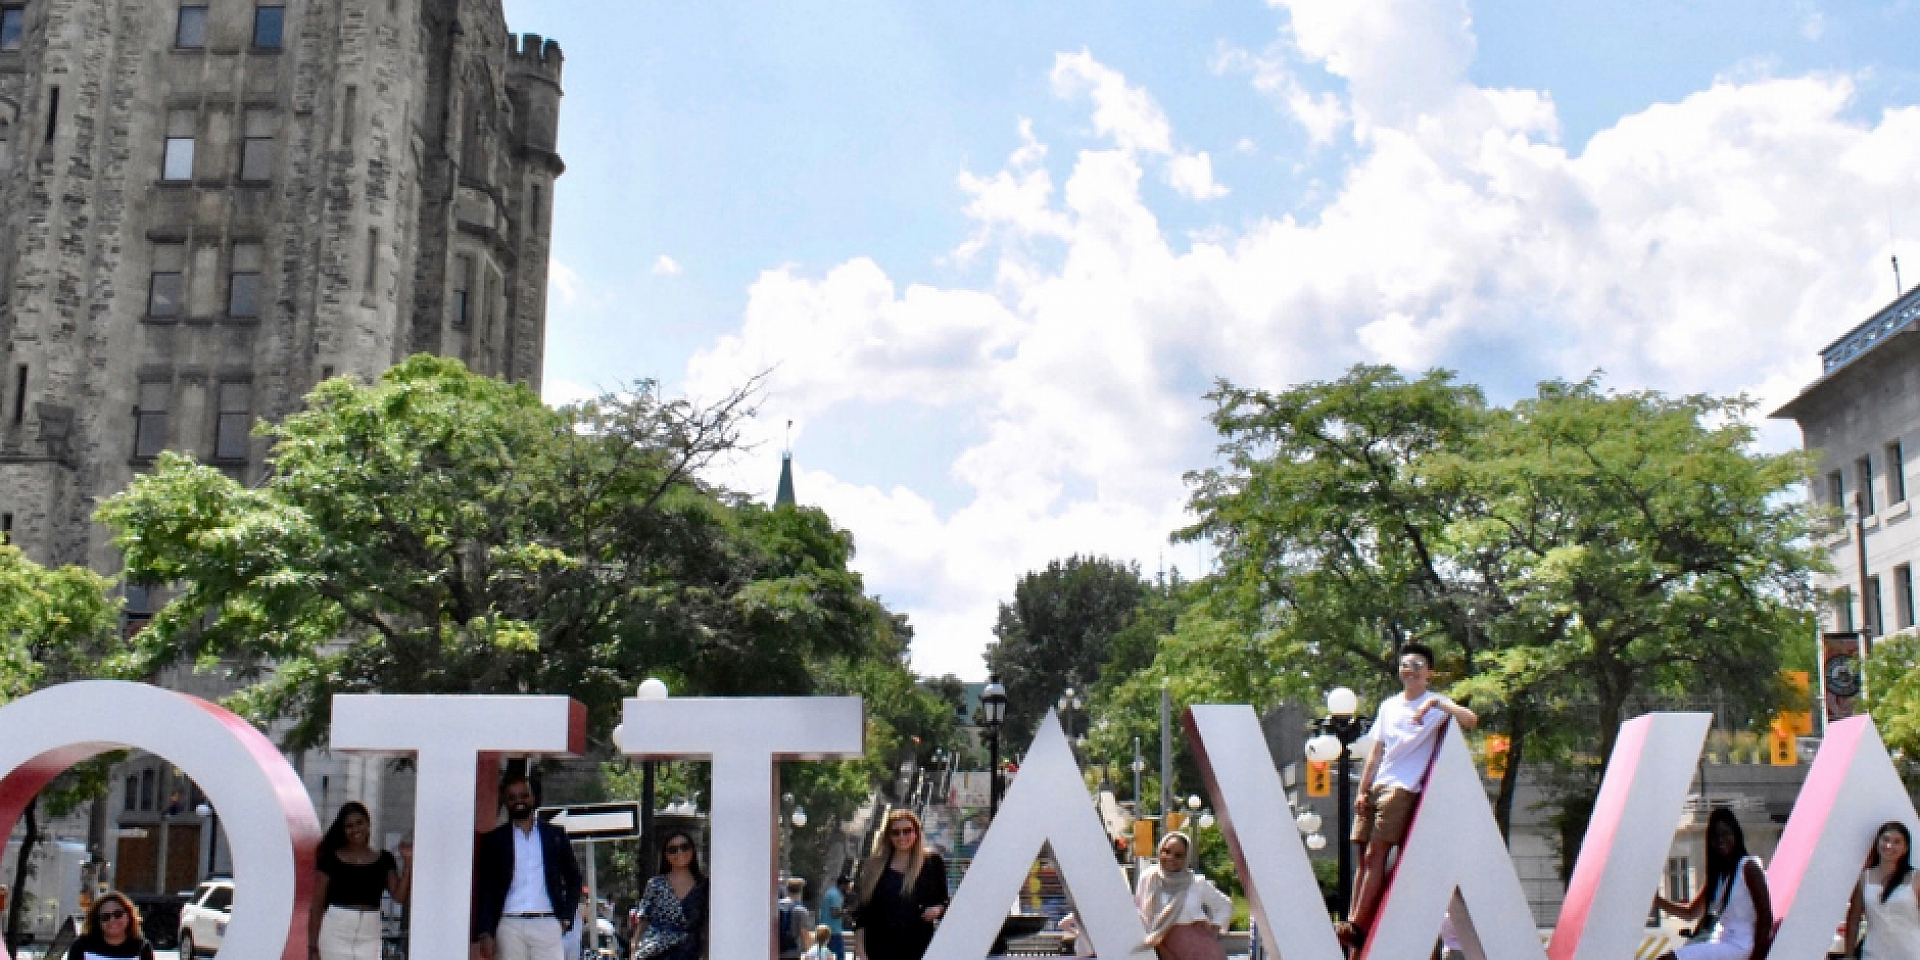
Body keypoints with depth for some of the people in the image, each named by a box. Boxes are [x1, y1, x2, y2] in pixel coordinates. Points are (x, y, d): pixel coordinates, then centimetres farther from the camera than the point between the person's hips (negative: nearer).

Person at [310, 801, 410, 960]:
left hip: (370, 936, 2)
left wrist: (409, 862, -9)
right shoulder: (331, 859, 2)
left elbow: (399, 896, -4)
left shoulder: (384, 860, 7)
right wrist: (312, 945, -3)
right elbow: (317, 905, 1)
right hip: (336, 933, -1)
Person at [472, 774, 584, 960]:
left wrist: (566, 917, 5)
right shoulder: (493, 839, 10)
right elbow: (485, 889, 6)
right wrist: (484, 933, -4)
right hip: (509, 924, 0)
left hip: (547, 924, 0)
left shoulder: (555, 835, 13)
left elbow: (573, 879, 18)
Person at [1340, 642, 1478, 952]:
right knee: (1364, 858, 2)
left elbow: (1471, 720, -17)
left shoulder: (1436, 704, 2)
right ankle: (1354, 927, 4)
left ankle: (1357, 926, -16)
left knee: (1375, 854, -15)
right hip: (1375, 787, 6)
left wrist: (1436, 704, -27)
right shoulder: (1388, 706, 19)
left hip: (1404, 789, -6)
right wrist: (1362, 790, 11)